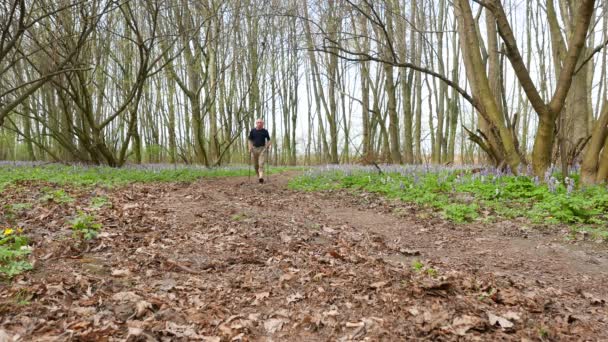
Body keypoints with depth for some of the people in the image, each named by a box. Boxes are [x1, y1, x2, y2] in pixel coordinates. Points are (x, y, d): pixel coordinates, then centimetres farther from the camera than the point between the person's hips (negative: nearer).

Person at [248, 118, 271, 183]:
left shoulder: (265, 131, 2)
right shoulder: (253, 131, 6)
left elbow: (268, 139, 10)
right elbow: (250, 140, 11)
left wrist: (268, 145, -8)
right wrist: (250, 147, -2)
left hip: (262, 148, -2)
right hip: (255, 148, 3)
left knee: (261, 163, -15)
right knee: (255, 164, 8)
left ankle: (261, 177, -24)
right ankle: (258, 176, 25)